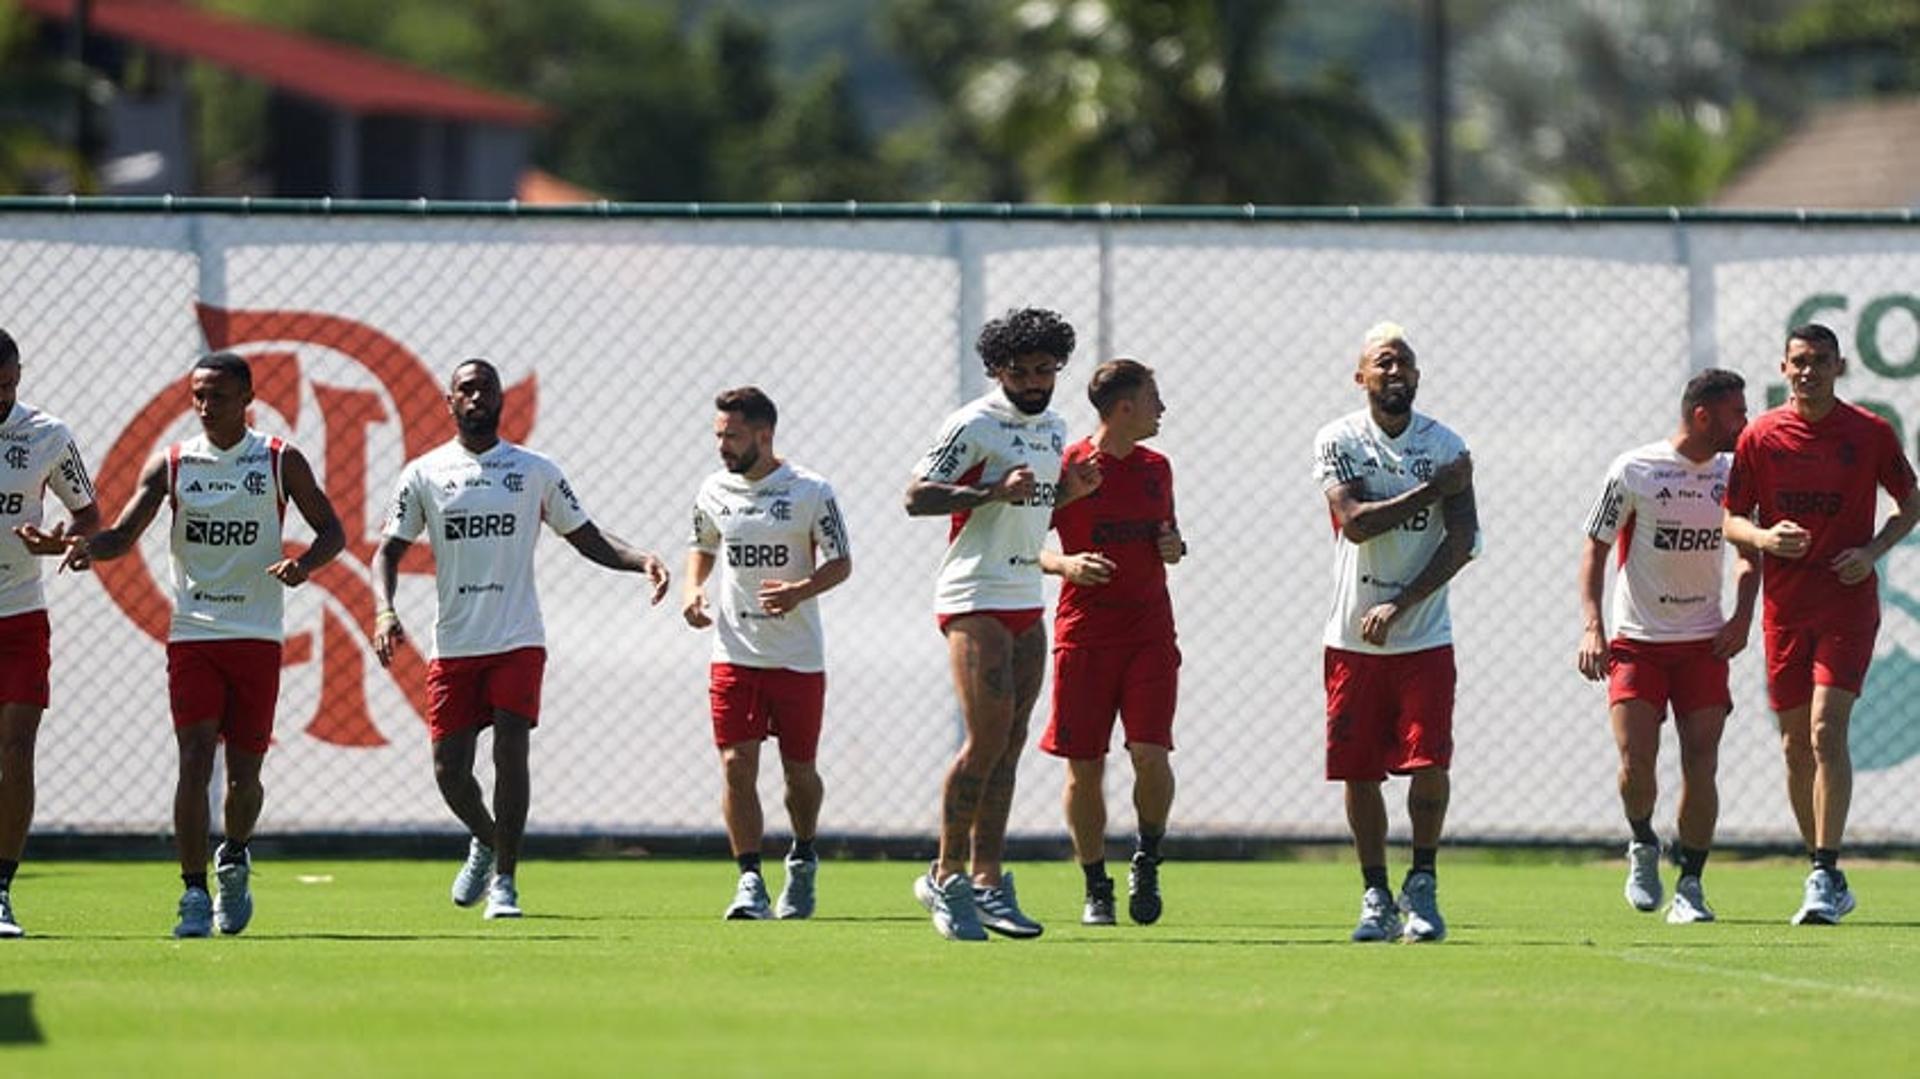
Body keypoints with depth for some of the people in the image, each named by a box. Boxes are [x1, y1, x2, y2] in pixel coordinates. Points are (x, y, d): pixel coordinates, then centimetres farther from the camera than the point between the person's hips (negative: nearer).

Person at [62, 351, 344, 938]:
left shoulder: (281, 462, 2)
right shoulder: (172, 464, 4)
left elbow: (331, 530, 6)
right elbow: (125, 533, -1)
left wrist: (304, 563, -16)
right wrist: (91, 546, -24)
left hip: (257, 638, 0)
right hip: (192, 635, 0)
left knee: (244, 773, 3)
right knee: (195, 762, -12)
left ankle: (234, 860, 33)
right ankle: (194, 896, -8)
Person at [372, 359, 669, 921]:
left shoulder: (535, 471, 6)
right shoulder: (424, 473, 6)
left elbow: (587, 537, 10)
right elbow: (390, 549, 6)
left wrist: (642, 560, -8)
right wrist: (385, 610, -12)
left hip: (518, 641, -1)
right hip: (453, 643, 1)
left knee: (510, 753, -12)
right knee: (449, 768, -1)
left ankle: (503, 880, -2)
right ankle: (484, 840, 30)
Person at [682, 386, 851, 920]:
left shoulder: (810, 491, -8)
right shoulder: (714, 490, 4)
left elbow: (841, 563, -5)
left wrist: (800, 591, -23)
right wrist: (691, 588, 0)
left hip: (798, 656, -2)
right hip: (734, 654, 2)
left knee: (799, 771, 7)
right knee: (737, 766, -10)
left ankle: (803, 860, 33)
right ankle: (750, 880, -6)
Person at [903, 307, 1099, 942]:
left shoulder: (1054, 428, 15)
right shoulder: (974, 425, -9)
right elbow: (916, 497, -13)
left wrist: (1069, 490, 6)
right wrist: (993, 490, -23)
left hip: (1026, 601, 8)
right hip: (975, 600, -8)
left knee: (1010, 745, 4)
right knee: (987, 740, -13)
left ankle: (987, 883, 6)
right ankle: (946, 876, -3)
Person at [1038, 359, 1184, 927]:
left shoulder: (1156, 467, 11)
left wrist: (1175, 547, 4)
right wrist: (1064, 564, -19)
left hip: (1150, 629, 3)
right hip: (1084, 630, -3)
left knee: (1151, 753, -12)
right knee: (1085, 767, -1)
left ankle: (1147, 860, 12)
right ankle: (1096, 887, 12)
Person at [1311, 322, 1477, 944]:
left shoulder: (1445, 446, 2)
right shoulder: (1338, 441, 0)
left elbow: (1461, 541, -6)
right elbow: (1355, 521, -14)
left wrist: (1400, 605, -15)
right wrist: (1434, 489, -12)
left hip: (1424, 636, 0)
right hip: (1353, 637, 0)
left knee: (1429, 759, -11)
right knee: (1360, 771, 3)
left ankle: (1422, 887, 4)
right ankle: (1376, 897, 14)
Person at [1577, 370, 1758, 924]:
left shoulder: (1733, 473, 3)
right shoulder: (1633, 471, -9)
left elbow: (1748, 550, 17)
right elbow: (1595, 547, -1)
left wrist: (1742, 615, 1)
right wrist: (1592, 625, -12)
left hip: (1704, 643, 3)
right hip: (1636, 642, -3)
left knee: (1700, 766, -7)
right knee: (1635, 762, -12)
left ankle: (1690, 887, 5)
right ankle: (1643, 846, 18)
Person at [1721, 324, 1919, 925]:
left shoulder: (1870, 433, -1)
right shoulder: (1761, 437, 3)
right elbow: (1731, 519, 8)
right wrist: (1763, 537, -15)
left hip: (1847, 600, -3)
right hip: (1784, 605, 3)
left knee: (1826, 731, -17)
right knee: (1795, 746, 6)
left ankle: (1825, 875, -16)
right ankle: (1827, 882, 19)